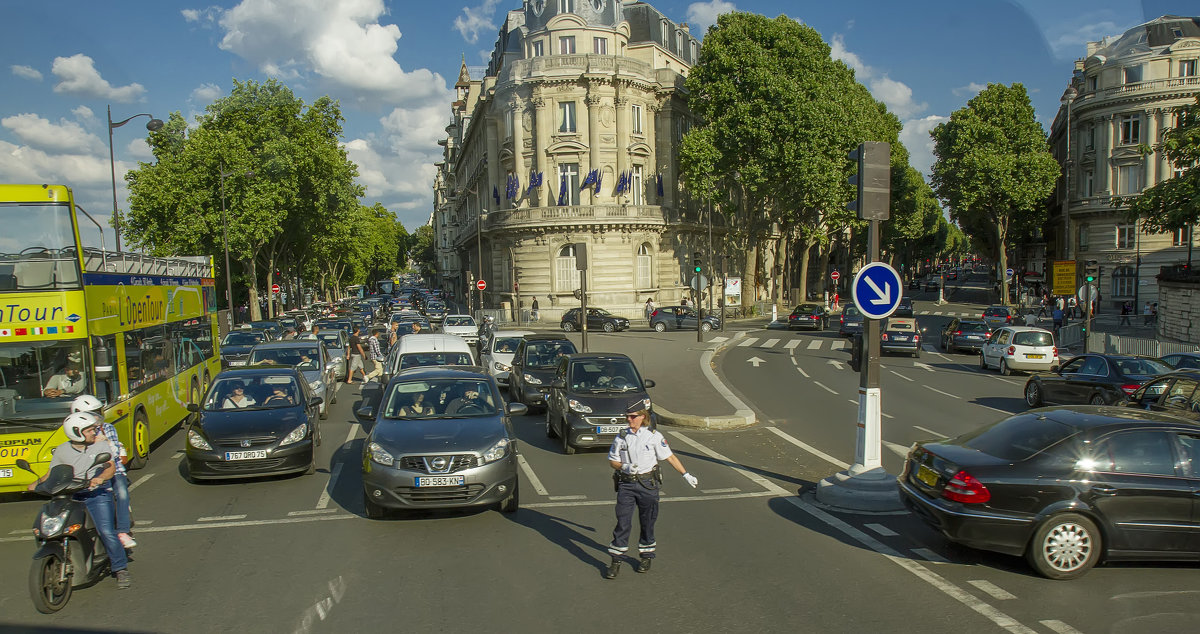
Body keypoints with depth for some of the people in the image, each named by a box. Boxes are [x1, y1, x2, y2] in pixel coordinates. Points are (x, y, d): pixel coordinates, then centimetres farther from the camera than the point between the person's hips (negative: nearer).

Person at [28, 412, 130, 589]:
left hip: (98, 494, -3)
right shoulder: (61, 450, 9)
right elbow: (51, 474, 12)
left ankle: (121, 569, -3)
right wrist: (37, 483, -7)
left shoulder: (101, 445, 6)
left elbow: (111, 467, -4)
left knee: (107, 532, -16)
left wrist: (100, 478, -23)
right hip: (70, 496, 3)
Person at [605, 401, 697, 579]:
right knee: (623, 522, -3)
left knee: (647, 522, 10)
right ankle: (616, 561, 4)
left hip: (647, 484, -1)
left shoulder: (654, 436, -4)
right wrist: (624, 467, -14)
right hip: (626, 484, 1)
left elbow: (670, 457, 1)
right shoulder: (621, 437, 2)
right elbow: (613, 461, 7)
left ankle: (646, 557, 28)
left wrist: (686, 475, -1)